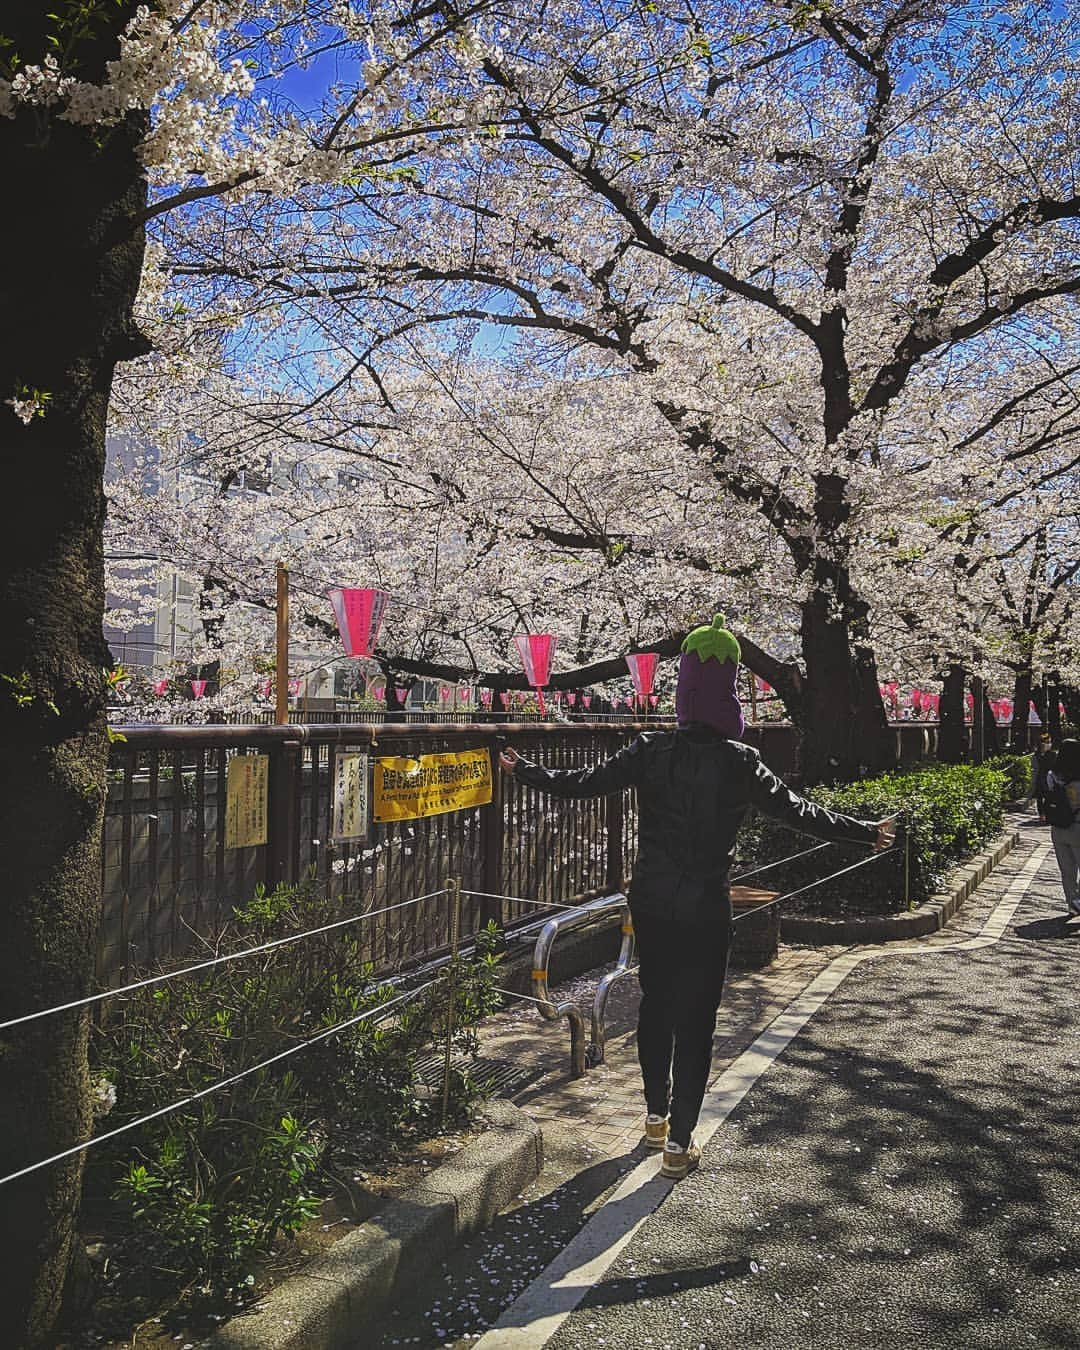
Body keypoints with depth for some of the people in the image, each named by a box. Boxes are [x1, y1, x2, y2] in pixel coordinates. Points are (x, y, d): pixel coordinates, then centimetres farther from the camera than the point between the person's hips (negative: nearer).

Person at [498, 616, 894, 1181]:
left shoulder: (650, 750, -6)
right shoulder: (737, 760, -11)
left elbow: (585, 782, -3)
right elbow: (796, 810, -7)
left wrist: (524, 770, 11)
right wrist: (864, 832, 5)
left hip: (650, 900, 3)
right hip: (704, 907, -3)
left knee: (655, 1004, 19)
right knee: (695, 1019, 7)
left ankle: (656, 1115, 35)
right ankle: (679, 1143, 12)